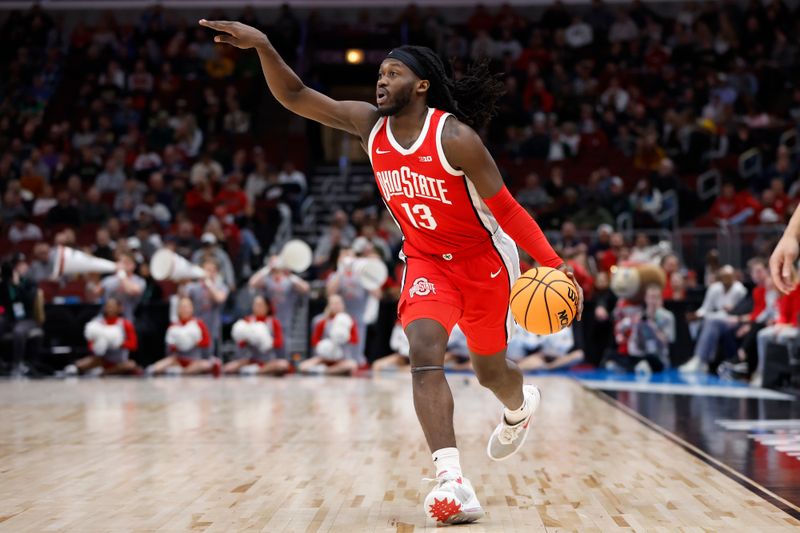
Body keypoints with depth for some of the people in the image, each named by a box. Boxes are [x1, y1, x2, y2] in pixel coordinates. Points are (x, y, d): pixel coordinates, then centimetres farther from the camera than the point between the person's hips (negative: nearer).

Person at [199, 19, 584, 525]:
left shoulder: (454, 137, -25)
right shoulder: (370, 124, -9)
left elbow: (506, 208, -20)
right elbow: (296, 96, -14)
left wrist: (555, 265, -26)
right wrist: (263, 46, -30)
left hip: (484, 261, -3)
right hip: (426, 261, 3)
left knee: (490, 370, 15)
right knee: (424, 349, -24)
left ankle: (521, 405, 55)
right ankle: (453, 482, -31)